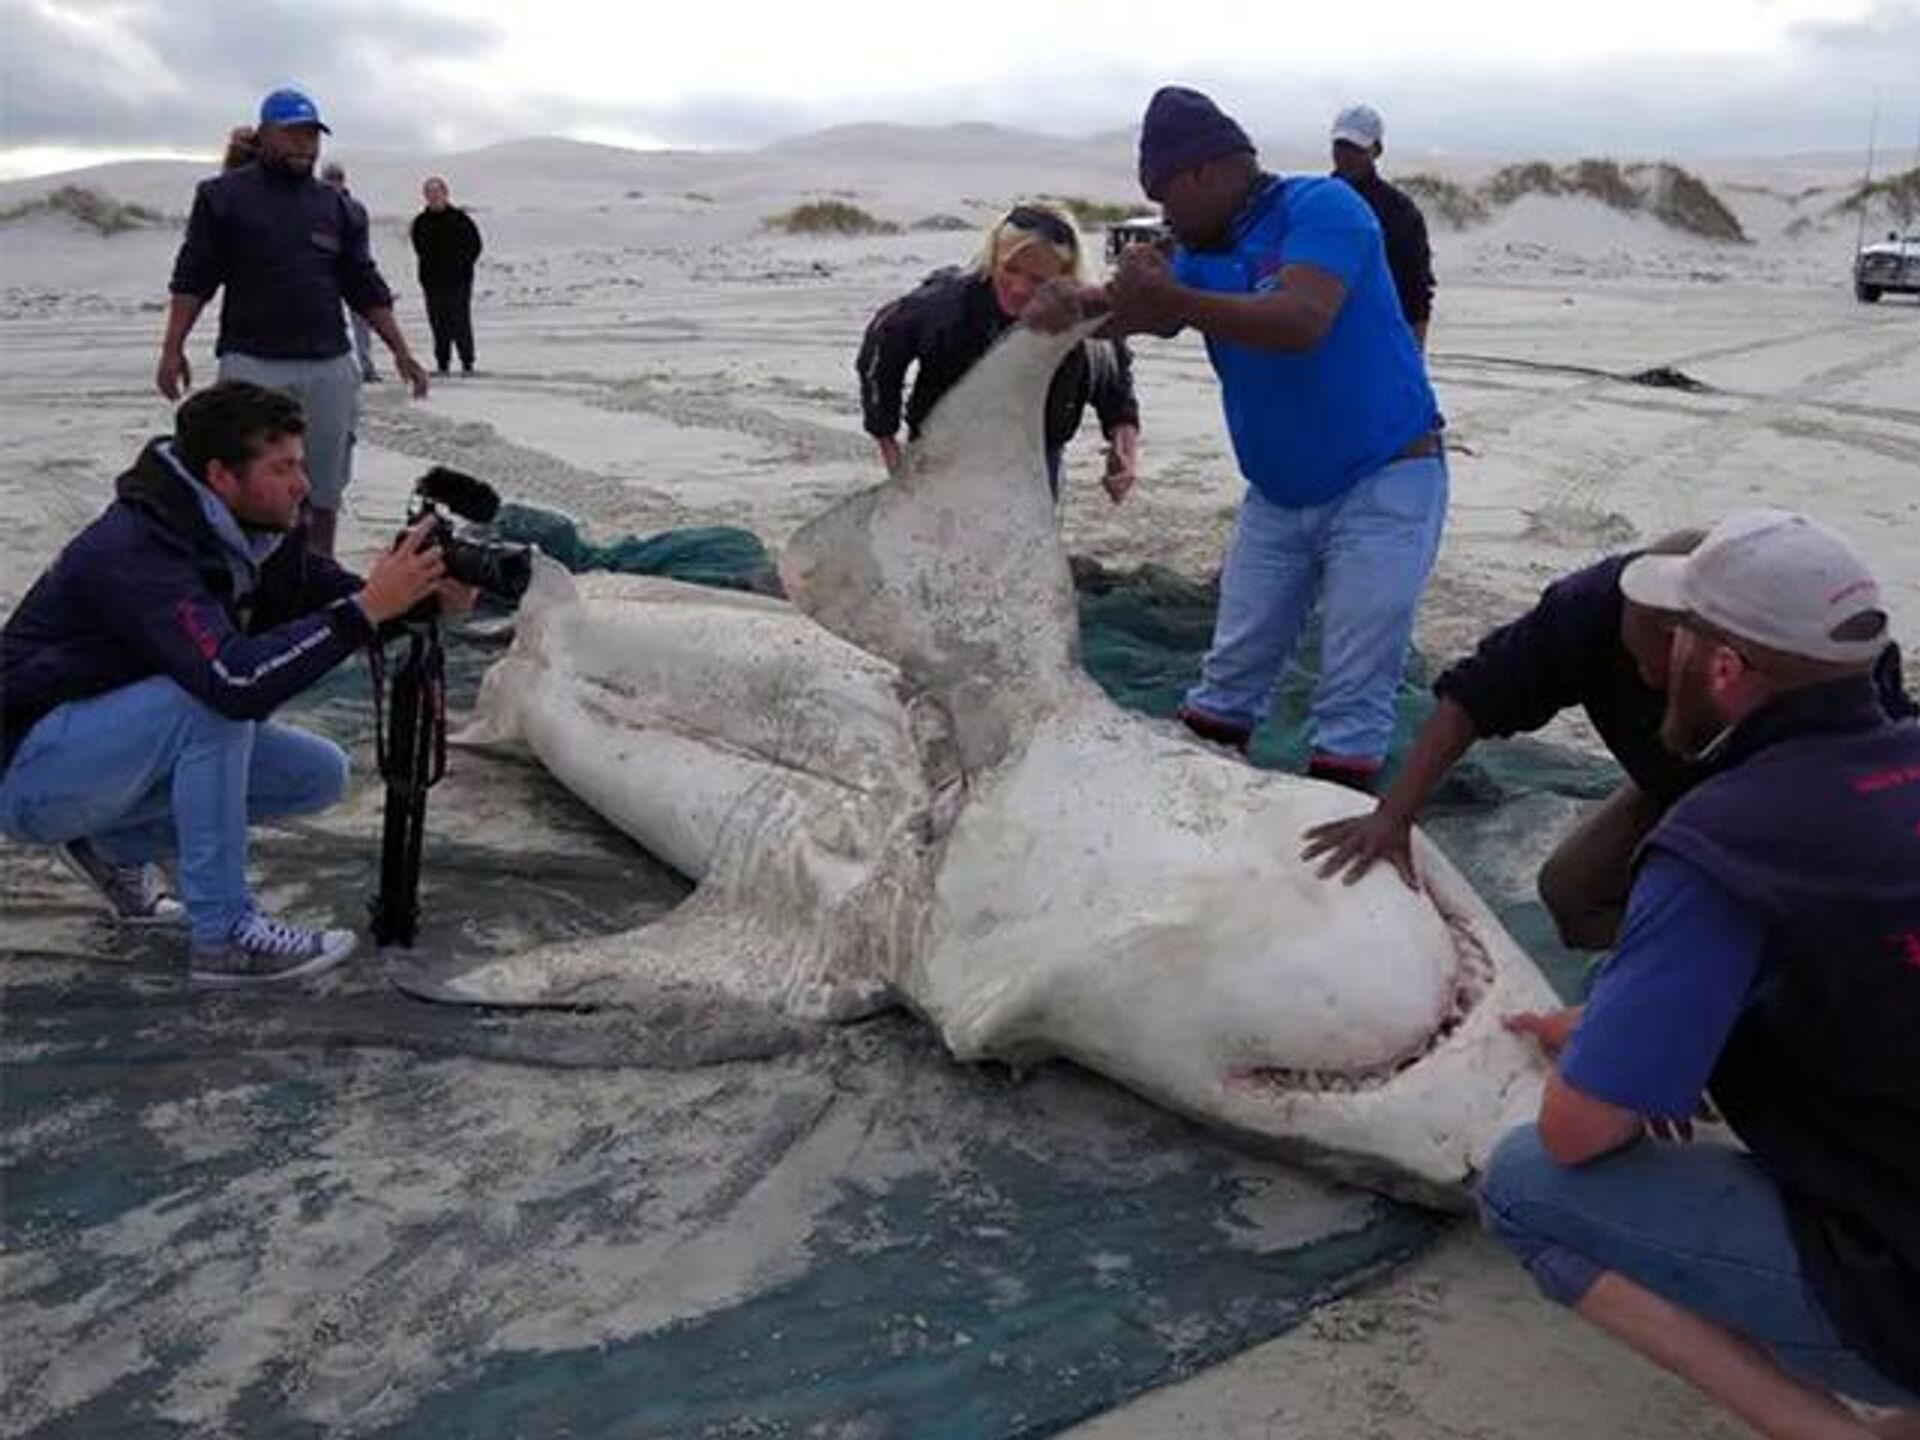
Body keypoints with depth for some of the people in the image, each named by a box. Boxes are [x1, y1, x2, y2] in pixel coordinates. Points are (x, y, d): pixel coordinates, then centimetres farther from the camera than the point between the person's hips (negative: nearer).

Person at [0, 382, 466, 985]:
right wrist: (369, 605, -42)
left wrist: (427, 595, -20)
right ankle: (223, 934, -22)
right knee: (211, 698, -32)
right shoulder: (139, 551, -30)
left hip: (123, 744, 8)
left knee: (320, 774, -3)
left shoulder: (248, 530, -6)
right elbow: (237, 681, -43)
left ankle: (118, 845, 11)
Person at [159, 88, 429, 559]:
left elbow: (366, 287, 15)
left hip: (328, 366, 4)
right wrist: (172, 349, -6)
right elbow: (192, 278, 3)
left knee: (324, 487, 6)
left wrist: (401, 352, 7)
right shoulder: (226, 197, 4)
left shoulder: (337, 207, 14)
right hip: (252, 364, -3)